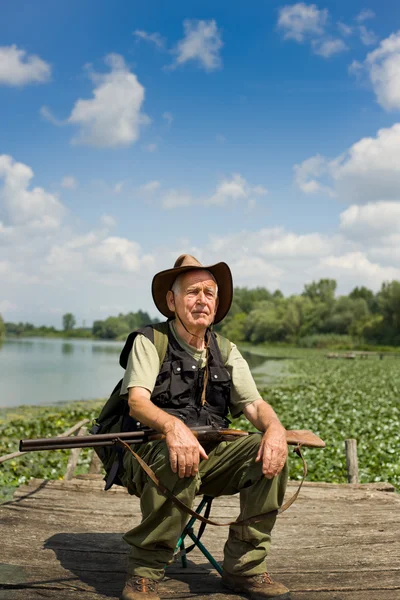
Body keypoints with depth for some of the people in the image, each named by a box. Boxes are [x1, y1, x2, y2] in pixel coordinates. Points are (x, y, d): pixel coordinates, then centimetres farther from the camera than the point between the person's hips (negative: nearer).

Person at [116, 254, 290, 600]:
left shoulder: (227, 351, 12)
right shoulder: (149, 342, -2)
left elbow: (254, 404, 5)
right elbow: (137, 401, -17)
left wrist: (275, 427, -20)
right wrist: (173, 425, -39)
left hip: (212, 455, 5)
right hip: (152, 452, -4)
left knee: (269, 451, -19)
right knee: (178, 462, -37)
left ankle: (244, 568, -6)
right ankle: (145, 572, -15)